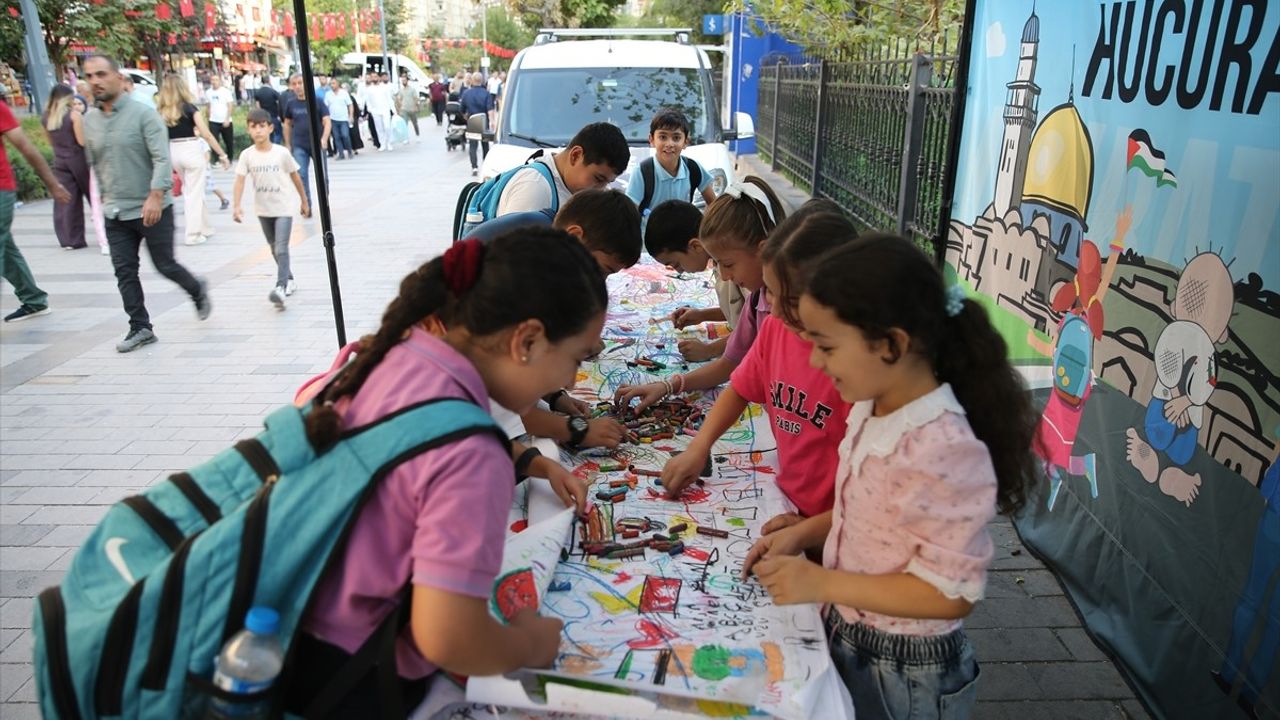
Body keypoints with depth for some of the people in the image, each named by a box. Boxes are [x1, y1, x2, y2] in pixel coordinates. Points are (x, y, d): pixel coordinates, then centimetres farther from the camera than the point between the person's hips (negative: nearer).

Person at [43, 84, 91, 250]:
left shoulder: (47, 117, 6)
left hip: (59, 161, 5)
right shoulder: (74, 115, -11)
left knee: (65, 200, 4)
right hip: (77, 159, -4)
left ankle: (70, 240, 2)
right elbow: (82, 141, -15)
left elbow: (51, 142, 13)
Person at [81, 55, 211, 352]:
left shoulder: (143, 114, -10)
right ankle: (139, 328, 11)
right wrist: (106, 194, 19)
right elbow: (94, 163, 18)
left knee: (165, 265, 4)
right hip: (115, 213, 5)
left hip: (152, 208, -5)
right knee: (124, 272, 3)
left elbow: (162, 159, -18)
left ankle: (198, 291, 32)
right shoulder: (89, 120, 8)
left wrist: (155, 195, -28)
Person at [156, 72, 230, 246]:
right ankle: (193, 234, 5)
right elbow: (206, 135, -14)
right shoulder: (189, 108, -10)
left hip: (174, 152, 5)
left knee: (190, 191, 20)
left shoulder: (161, 111, 2)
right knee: (194, 194, 3)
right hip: (192, 151, -5)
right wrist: (222, 155, -9)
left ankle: (206, 228, 27)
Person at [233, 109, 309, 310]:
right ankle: (288, 279, 35)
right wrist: (237, 206, -24)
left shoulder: (282, 152, -9)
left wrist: (304, 201, 9)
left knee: (281, 249, -14)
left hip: (284, 208, -4)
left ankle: (280, 287, -19)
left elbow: (295, 177, 2)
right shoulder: (247, 155, -5)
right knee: (274, 249, 17)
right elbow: (240, 181, -12)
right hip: (263, 210, 4)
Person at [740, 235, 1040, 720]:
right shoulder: (870, 413, -5)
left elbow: (951, 594, -25)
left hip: (902, 676, -7)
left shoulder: (944, 452, -30)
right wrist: (802, 534, -3)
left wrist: (822, 583, -25)